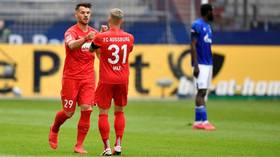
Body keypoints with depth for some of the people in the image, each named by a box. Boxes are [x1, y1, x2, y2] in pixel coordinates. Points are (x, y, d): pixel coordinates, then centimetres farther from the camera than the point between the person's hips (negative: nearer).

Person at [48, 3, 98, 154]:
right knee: (68, 112, 3)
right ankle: (54, 130, 37)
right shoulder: (71, 32, -9)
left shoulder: (94, 32, 9)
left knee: (86, 110, -10)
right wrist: (86, 38, -49)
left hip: (88, 78, 4)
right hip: (71, 78, -4)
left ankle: (79, 146, -2)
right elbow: (72, 45, -30)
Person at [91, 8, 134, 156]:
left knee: (103, 113, 4)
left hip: (106, 80, -3)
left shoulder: (101, 37, -11)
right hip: (123, 80, 3)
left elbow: (91, 49, 8)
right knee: (119, 111, 16)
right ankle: (118, 144, 8)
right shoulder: (129, 38, -2)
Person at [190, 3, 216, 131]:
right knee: (201, 91, -10)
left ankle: (198, 121, 7)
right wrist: (195, 65, -18)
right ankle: (204, 121, -14)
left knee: (203, 92, 6)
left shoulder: (208, 26, 16)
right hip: (200, 64, -9)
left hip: (208, 64, 9)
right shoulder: (197, 25, -10)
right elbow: (193, 46, -14)